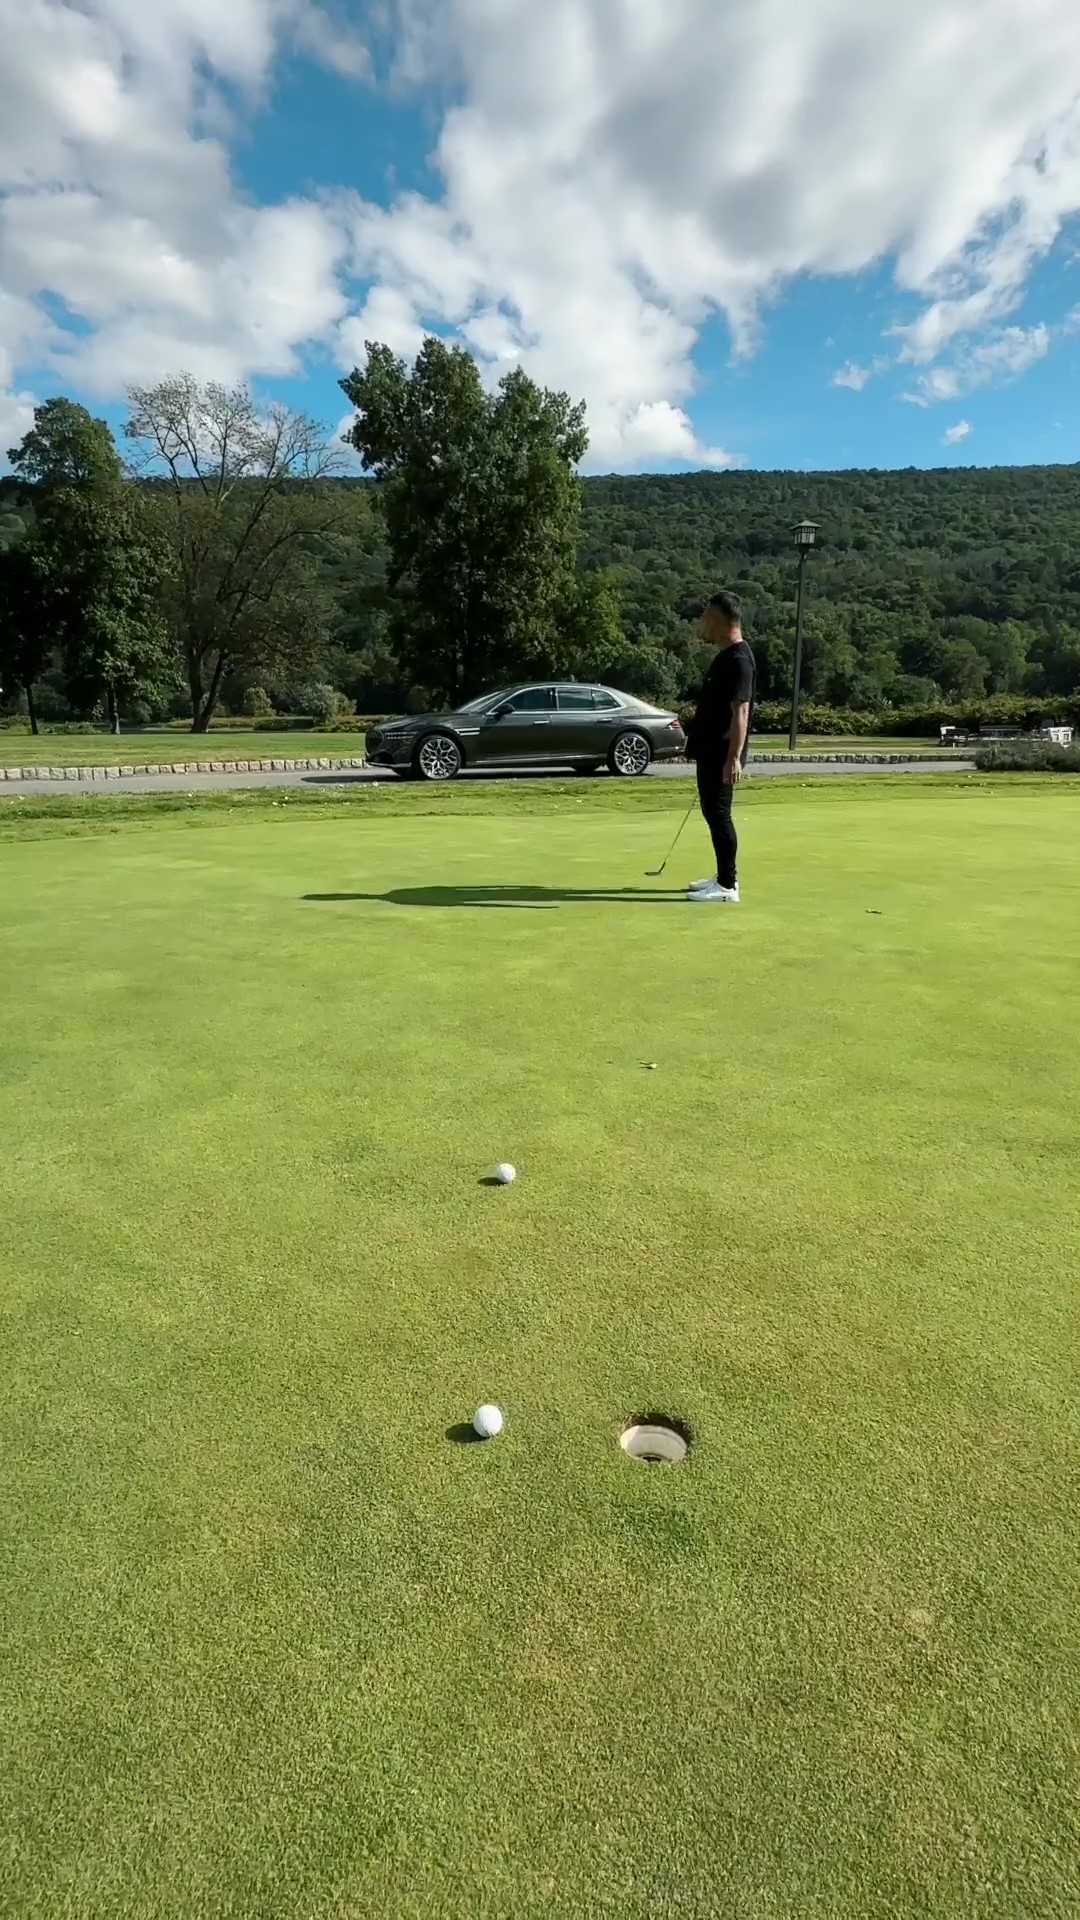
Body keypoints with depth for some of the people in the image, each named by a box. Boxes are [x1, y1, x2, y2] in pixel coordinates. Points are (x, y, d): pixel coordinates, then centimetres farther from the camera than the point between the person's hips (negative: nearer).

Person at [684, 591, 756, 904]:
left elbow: (740, 712, -24)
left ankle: (728, 886, -3)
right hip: (711, 751, 10)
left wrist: (735, 757, -29)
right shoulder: (727, 656, 15)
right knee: (714, 812, 15)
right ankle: (724, 876, 25)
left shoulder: (738, 659, -17)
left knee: (718, 813, -8)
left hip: (722, 754, -10)